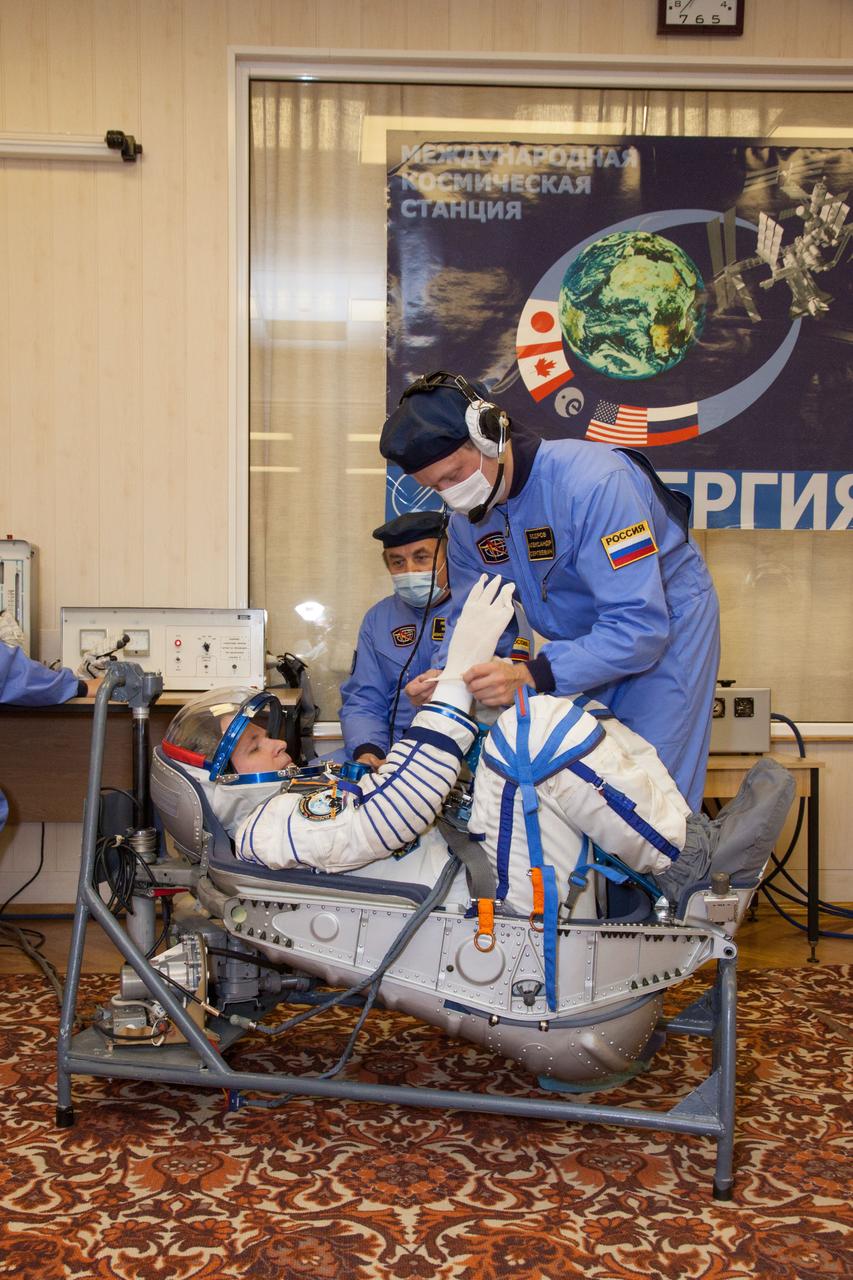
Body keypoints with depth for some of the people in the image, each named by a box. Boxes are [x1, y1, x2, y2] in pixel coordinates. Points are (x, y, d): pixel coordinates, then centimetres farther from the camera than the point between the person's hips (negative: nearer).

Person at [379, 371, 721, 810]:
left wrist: (532, 677, -45)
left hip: (664, 624, -6)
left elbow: (639, 625, -36)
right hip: (585, 641, 7)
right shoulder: (466, 519, -8)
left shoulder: (593, 482, -32)